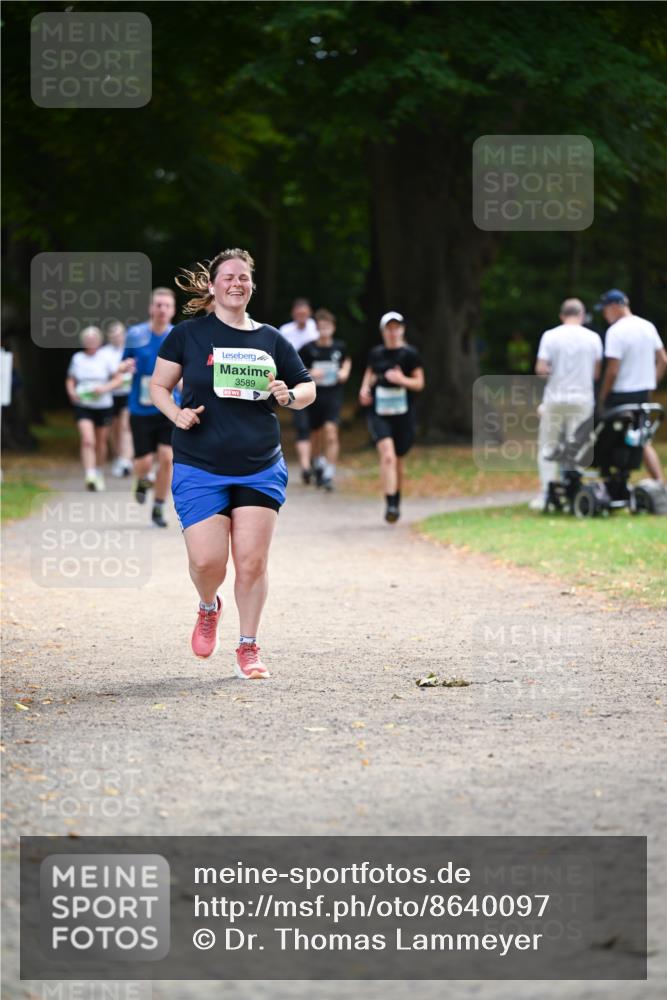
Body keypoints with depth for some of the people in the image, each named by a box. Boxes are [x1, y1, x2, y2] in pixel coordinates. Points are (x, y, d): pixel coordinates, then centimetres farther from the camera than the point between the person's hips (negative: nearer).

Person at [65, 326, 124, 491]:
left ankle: (99, 473, 34)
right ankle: (90, 477, -24)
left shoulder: (107, 357, -1)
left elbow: (118, 379, 0)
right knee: (87, 441, -17)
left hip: (103, 405, 0)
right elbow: (70, 380, 14)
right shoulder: (77, 358, 7)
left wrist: (105, 388, -17)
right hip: (83, 405, 0)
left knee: (101, 443, 11)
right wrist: (71, 392, -7)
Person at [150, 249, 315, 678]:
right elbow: (158, 386, 8)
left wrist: (289, 396, -5)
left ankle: (249, 648, 10)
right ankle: (208, 608, 25)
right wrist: (177, 414, -11)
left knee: (252, 560, -4)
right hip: (200, 469, -2)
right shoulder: (188, 335, 2)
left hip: (261, 469, 2)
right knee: (207, 561, -10)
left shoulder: (271, 340, 8)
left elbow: (308, 388, 18)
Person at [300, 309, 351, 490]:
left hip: (333, 395, -1)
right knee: (316, 434, 14)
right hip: (314, 396, 1)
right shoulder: (308, 349, -5)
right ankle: (318, 464, 42)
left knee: (331, 431, -17)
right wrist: (310, 374, -16)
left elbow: (347, 360, 24)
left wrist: (345, 371, 4)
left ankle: (329, 475, -20)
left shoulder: (339, 347, 1)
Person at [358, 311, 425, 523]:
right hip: (379, 414, 0)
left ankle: (397, 502, 35)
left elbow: (419, 383, 1)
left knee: (398, 460, 12)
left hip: (403, 413, 0)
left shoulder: (409, 354, -1)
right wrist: (365, 389, 5)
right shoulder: (376, 353, 7)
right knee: (387, 456, -20)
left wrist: (402, 379, -17)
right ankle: (390, 505, -24)